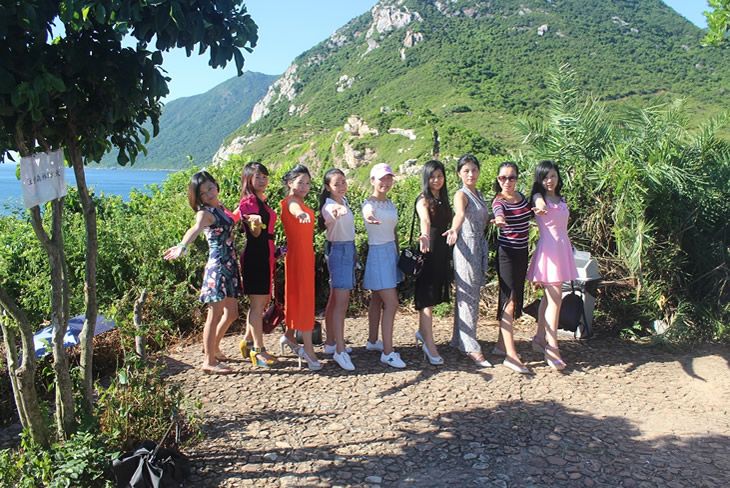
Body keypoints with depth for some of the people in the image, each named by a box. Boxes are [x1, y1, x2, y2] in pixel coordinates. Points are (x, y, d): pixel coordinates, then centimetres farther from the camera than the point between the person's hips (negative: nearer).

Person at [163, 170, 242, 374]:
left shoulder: (220, 207, 12)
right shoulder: (205, 213, -14)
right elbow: (195, 229, -37)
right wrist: (182, 247, -54)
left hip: (229, 264, 9)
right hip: (218, 264, -9)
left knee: (231, 313, 16)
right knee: (215, 315, -2)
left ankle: (213, 347, 35)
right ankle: (209, 361, 9)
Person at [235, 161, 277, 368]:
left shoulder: (261, 200, 17)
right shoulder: (248, 201, -10)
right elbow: (255, 233, -18)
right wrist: (256, 223, -38)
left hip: (265, 254, 10)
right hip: (255, 255, -10)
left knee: (261, 302, 14)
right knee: (257, 303, -5)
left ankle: (248, 342, 25)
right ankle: (259, 350, 2)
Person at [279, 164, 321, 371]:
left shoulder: (300, 202, 15)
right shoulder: (291, 201, -14)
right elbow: (294, 209, -40)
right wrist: (301, 214, -60)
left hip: (306, 254, 9)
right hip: (297, 255, -9)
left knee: (298, 296, 19)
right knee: (303, 298, -6)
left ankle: (289, 336, 35)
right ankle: (308, 349, 0)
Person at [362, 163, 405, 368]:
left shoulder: (390, 203, 10)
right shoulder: (369, 204, -14)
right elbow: (369, 212, -39)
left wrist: (398, 252, 16)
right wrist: (370, 217, -63)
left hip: (391, 252, 8)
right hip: (378, 253, -8)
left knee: (378, 299, 16)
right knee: (391, 302, -11)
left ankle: (372, 341, 28)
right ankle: (387, 352, -6)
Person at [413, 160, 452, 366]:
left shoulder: (443, 199, 14)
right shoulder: (423, 200, -10)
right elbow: (425, 220, -32)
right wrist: (425, 237, -51)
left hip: (442, 251, 8)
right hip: (428, 250, -8)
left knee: (432, 295, 16)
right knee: (427, 297, -6)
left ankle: (422, 332, 33)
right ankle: (429, 345, -5)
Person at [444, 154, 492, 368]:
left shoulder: (478, 194, 15)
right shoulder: (461, 194, -11)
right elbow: (460, 214, -34)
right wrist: (454, 230, -53)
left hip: (480, 246, 9)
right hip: (466, 246, -9)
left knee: (471, 294, 14)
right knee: (468, 296, -5)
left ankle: (459, 339, 25)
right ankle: (471, 347, -1)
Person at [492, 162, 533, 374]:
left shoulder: (521, 196, 7)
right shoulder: (499, 201, -15)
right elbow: (499, 214, -39)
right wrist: (499, 220, -60)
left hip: (522, 252, 8)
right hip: (507, 253, -8)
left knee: (514, 298, 12)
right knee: (510, 300, -11)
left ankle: (501, 344, 23)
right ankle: (511, 355, -12)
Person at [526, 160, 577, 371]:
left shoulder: (561, 199, 15)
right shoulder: (538, 196, -6)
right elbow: (541, 205, -31)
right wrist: (541, 209, -54)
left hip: (563, 248, 7)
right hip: (549, 248, -7)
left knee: (549, 297, 14)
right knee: (554, 299, -10)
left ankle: (540, 338, 25)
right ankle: (552, 348, -7)